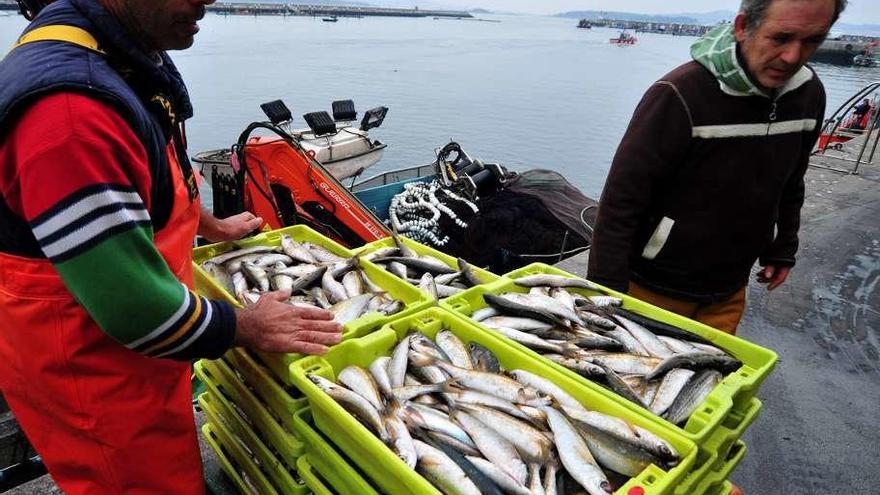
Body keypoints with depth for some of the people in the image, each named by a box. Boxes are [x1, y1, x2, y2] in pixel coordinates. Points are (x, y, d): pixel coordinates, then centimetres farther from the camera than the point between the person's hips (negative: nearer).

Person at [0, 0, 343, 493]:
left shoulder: (122, 57, 0)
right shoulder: (67, 105, -32)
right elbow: (133, 305, -31)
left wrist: (210, 225, 24)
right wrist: (247, 327, -17)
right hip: (92, 376, -9)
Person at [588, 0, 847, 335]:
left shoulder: (808, 94, 0)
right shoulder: (680, 94, -22)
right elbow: (621, 200, -22)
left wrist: (781, 250, 19)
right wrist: (607, 289, -22)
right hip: (654, 286, -5)